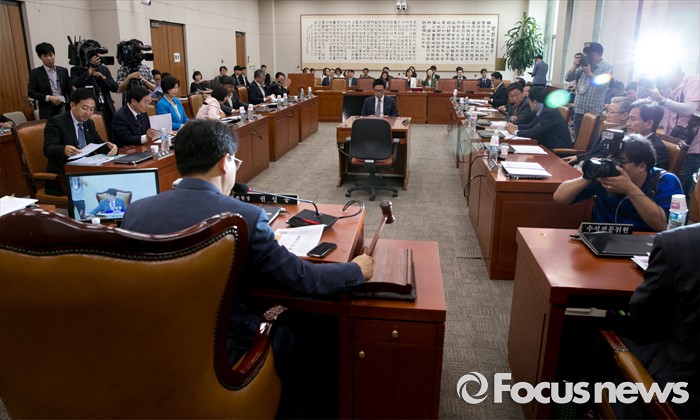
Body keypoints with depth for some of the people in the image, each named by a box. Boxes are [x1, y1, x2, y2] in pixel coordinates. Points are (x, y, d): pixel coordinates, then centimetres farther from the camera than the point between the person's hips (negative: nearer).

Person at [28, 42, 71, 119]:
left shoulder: (63, 71, 10)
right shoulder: (35, 73, 1)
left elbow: (69, 90, 12)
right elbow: (31, 92, -2)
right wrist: (49, 98, -15)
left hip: (64, 109, 3)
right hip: (47, 111, -2)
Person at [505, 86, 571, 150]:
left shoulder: (549, 113, -20)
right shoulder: (543, 111, 7)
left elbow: (535, 133, -22)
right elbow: (531, 126, 14)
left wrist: (515, 131, -11)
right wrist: (515, 127, 0)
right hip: (550, 146, 8)